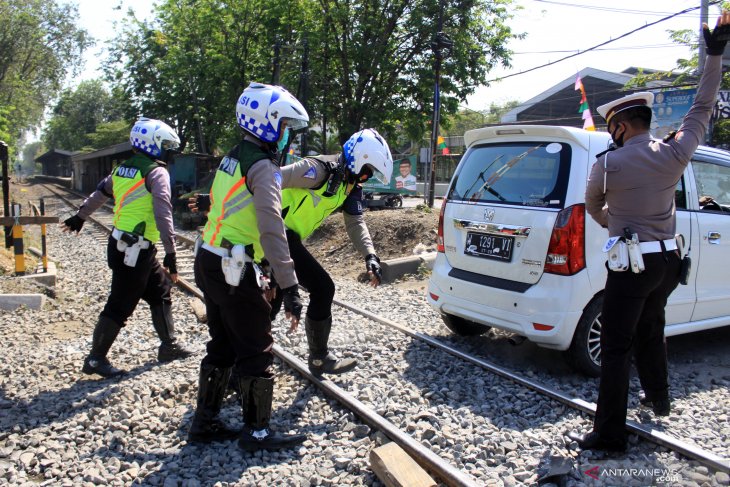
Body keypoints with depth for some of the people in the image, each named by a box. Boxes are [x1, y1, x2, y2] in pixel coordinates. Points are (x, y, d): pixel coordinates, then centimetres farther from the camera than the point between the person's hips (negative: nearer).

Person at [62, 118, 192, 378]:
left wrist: (79, 217, 39)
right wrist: (171, 254, -21)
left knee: (161, 292, 17)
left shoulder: (123, 169, 12)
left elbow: (100, 193, 24)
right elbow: (163, 215, -21)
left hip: (121, 244, 9)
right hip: (135, 251, -9)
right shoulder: (156, 172, -13)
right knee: (120, 306, 1)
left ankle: (168, 346, 24)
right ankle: (96, 358, 11)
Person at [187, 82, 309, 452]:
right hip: (234, 272, -9)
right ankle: (256, 432, 14)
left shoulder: (232, 158, 14)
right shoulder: (263, 167, -15)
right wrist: (289, 288, -27)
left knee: (222, 347, 18)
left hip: (209, 262, 9)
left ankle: (204, 423, 28)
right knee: (257, 352, 3)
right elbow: (271, 230, -25)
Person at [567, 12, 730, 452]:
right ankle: (658, 398, 45)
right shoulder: (675, 155, -1)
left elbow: (594, 208, 6)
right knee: (651, 331, 26)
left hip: (630, 265, -6)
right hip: (668, 260, 7)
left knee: (616, 348, -3)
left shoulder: (607, 164, -12)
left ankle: (609, 433, 0)